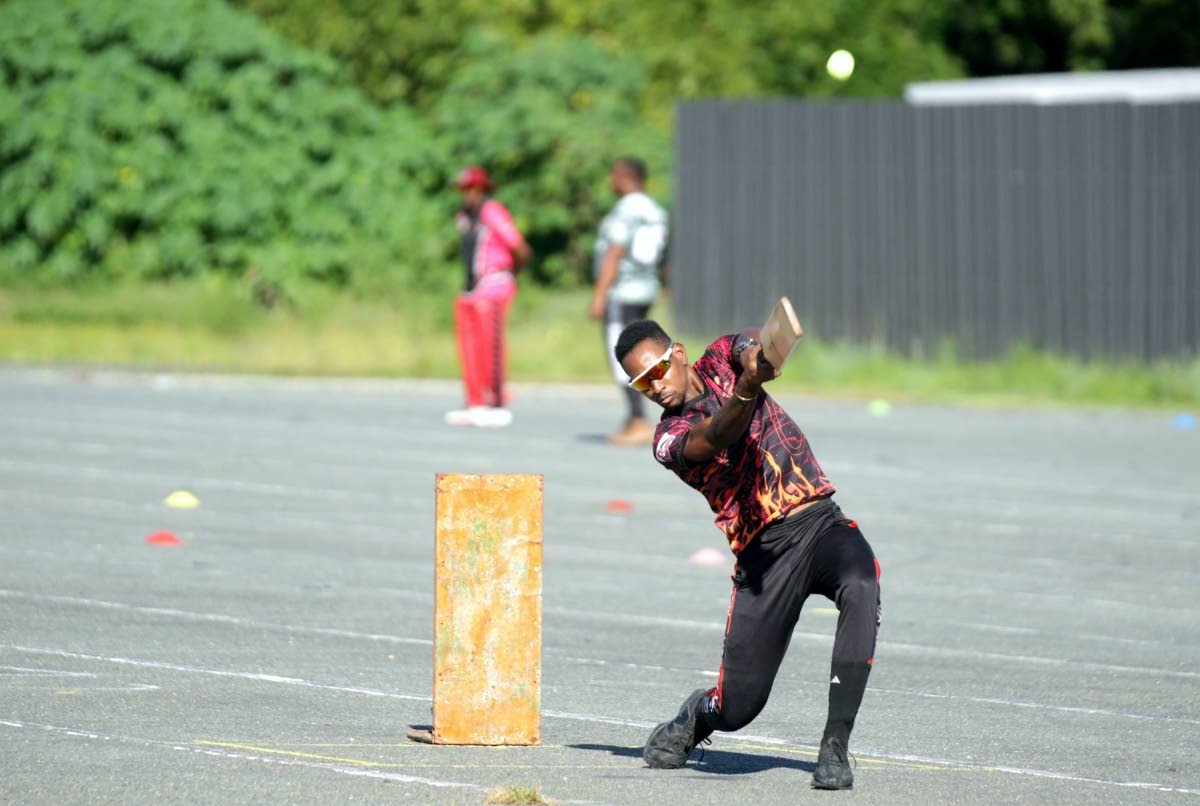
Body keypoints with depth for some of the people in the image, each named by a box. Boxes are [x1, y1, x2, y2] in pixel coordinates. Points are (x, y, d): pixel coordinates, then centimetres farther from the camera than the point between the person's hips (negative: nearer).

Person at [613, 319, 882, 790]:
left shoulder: (721, 360, 9)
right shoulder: (670, 440, -1)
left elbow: (750, 343, -14)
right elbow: (716, 438, -24)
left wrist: (753, 353, -39)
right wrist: (746, 388, -45)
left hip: (822, 523, 1)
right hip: (763, 554, -1)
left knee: (861, 588, -35)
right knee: (737, 707, -3)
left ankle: (836, 746, -31)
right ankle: (696, 716, 37)